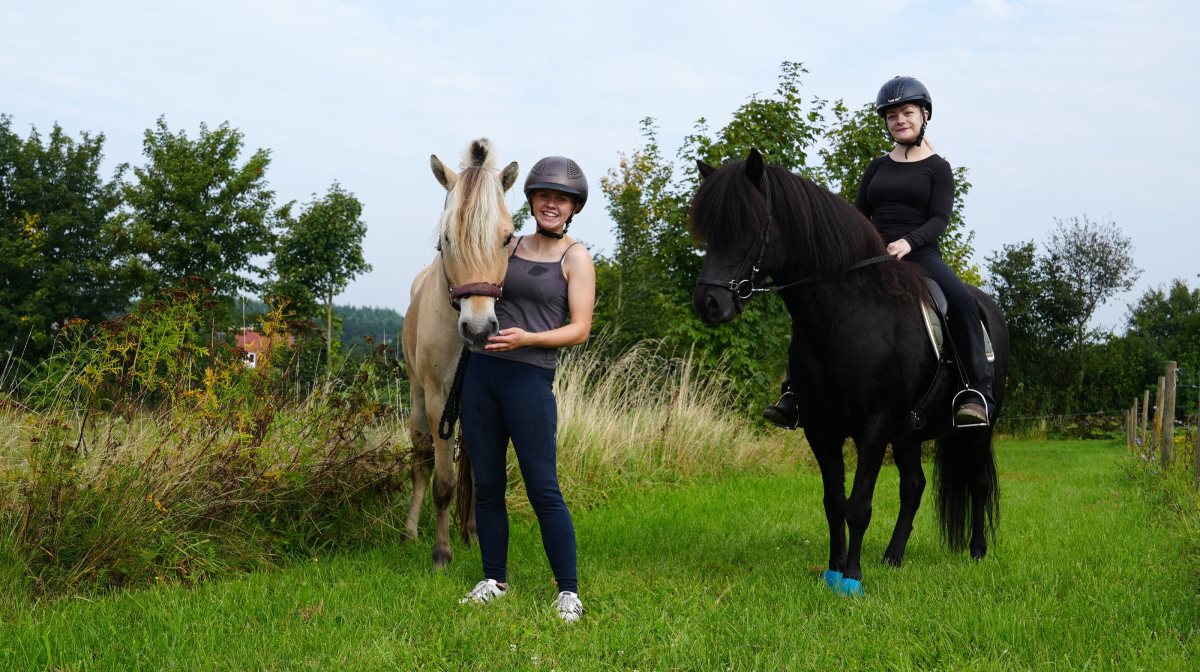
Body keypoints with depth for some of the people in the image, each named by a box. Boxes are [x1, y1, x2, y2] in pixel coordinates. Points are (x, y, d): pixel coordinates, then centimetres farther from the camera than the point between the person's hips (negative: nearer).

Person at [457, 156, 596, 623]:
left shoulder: (576, 258, -1)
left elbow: (580, 329, -8)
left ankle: (568, 591, 4)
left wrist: (527, 338, -21)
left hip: (530, 379, -5)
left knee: (543, 489, -6)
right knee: (487, 484, 10)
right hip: (481, 373, 5)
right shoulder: (509, 246, 13)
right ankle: (494, 579, 23)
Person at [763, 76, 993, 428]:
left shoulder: (937, 168, 6)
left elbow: (940, 219, -6)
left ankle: (978, 391, -33)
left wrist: (908, 241, -25)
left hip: (920, 254, -4)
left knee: (961, 299, -33)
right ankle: (797, 391, -11)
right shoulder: (877, 168, 18)